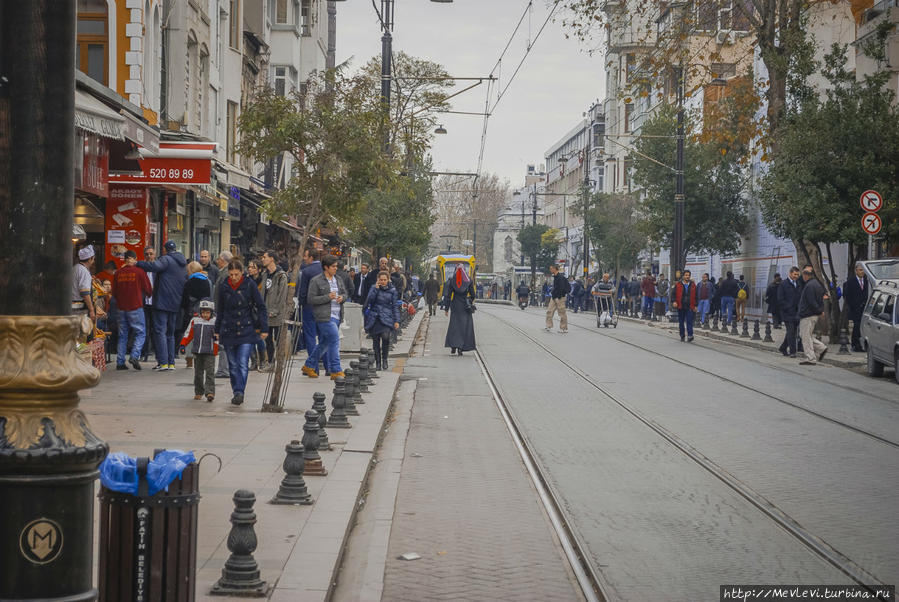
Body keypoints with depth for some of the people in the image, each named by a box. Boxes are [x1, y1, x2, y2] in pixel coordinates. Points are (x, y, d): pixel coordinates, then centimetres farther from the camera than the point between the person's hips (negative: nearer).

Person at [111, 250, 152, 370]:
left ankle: (120, 362, 6)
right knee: (140, 333, 4)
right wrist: (148, 294, 20)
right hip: (136, 307, -4)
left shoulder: (118, 273, 3)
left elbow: (114, 292, 9)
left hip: (121, 308, 4)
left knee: (122, 335, 10)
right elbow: (148, 290, -2)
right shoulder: (139, 271, -6)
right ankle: (134, 356, -15)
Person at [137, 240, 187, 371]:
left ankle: (163, 362, -13)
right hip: (176, 304, 7)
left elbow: (154, 266, -29)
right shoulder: (183, 263, 15)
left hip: (162, 302, -7)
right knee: (170, 333, 14)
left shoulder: (166, 259, -10)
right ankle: (171, 362, 13)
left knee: (160, 331, -6)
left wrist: (138, 263, -18)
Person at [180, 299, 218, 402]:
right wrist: (183, 344, 6)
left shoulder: (215, 322, -1)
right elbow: (189, 333, 12)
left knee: (209, 372, -10)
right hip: (197, 351, 3)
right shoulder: (194, 321, 7)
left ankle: (210, 392, -12)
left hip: (209, 352, -3)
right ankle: (198, 392, 22)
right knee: (198, 372, 11)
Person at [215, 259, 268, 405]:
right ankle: (237, 393, 14)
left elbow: (261, 307, 0)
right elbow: (220, 310, 14)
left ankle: (239, 392, -15)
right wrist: (217, 330, 15)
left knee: (243, 363, -12)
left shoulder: (250, 285, -5)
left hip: (247, 330, -3)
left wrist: (264, 328, -4)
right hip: (228, 331, 3)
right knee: (233, 364, 6)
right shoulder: (224, 287, 3)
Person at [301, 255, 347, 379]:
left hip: (336, 316, 7)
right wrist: (328, 297, -18)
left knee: (324, 343, 13)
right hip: (324, 316, -7)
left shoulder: (338, 280, 14)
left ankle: (308, 366, 27)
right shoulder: (316, 281, -6)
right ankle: (336, 371, -10)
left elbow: (345, 293, 25)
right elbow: (310, 299, -10)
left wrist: (342, 297, 0)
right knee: (334, 340, -15)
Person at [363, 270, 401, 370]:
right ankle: (378, 363, 13)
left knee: (385, 336, -23)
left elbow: (395, 306, 9)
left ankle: (384, 359, -5)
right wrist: (376, 289, -10)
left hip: (386, 318, -1)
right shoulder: (374, 288, 8)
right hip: (374, 318, 1)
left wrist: (396, 321, 3)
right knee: (375, 340, 2)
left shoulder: (392, 291, 8)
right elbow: (369, 300, -6)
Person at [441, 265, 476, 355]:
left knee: (454, 325, 10)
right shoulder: (469, 280, -2)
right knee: (465, 326, 3)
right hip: (465, 306, -1)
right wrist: (471, 301, 25)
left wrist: (446, 308, 1)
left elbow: (448, 295, -3)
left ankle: (453, 347, 0)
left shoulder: (451, 280, -1)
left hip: (455, 305, 1)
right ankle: (461, 348, -6)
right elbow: (472, 294, 3)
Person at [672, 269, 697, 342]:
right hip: (680, 306, 1)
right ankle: (682, 336, 17)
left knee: (689, 321, -10)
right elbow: (674, 294, 4)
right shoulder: (678, 284, 2)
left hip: (689, 307, -1)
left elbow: (695, 296, 11)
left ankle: (690, 336, -13)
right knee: (681, 322, 8)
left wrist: (695, 306, 7)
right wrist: (674, 301, -12)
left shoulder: (693, 285, 7)